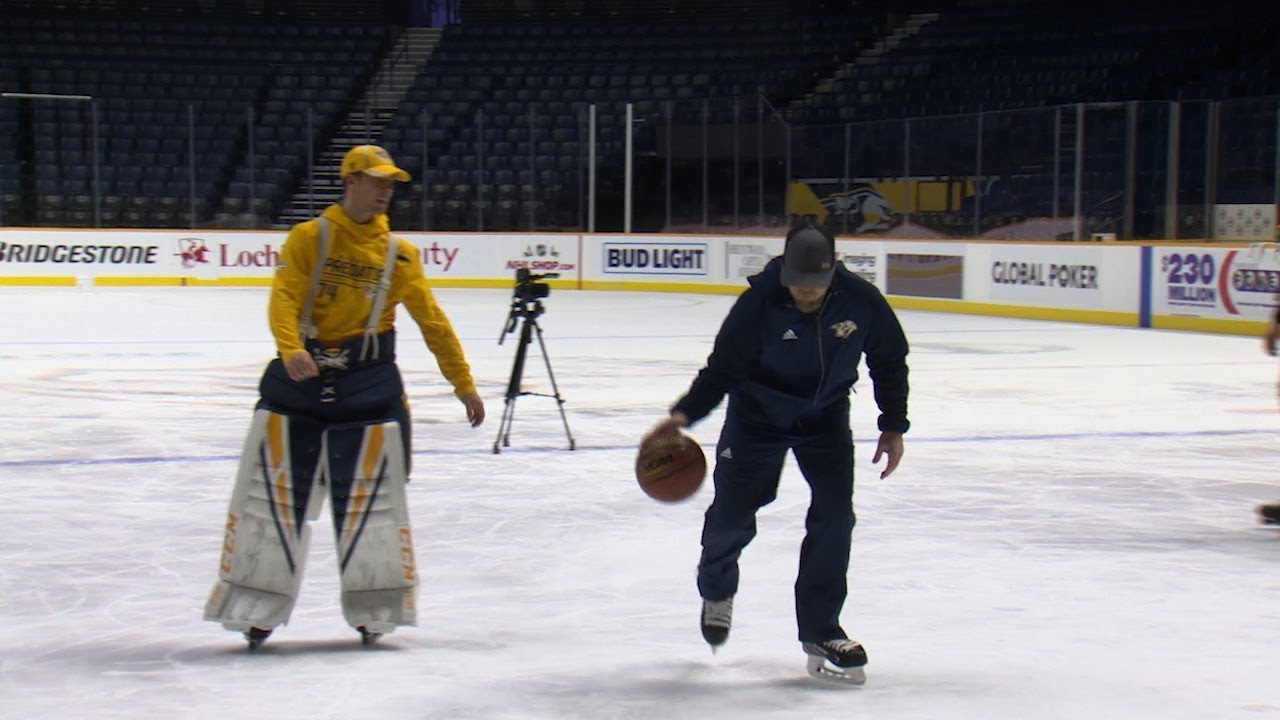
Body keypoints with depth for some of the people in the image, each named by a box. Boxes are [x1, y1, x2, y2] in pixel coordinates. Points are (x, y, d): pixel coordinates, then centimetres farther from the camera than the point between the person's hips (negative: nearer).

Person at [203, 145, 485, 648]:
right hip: (300, 376, -1)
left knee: (368, 495, 1)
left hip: (369, 380, 1)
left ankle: (372, 609, 13)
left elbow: (433, 322, 9)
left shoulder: (398, 253, 6)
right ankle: (258, 608, 11)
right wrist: (290, 349, -33)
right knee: (276, 493, 2)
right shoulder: (308, 238, -1)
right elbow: (283, 297, -14)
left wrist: (463, 384, 8)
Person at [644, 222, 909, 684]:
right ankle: (716, 590, 38)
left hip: (825, 417, 2)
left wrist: (893, 426, -2)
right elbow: (723, 366, -19)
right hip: (757, 416, -2)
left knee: (834, 516, -9)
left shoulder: (862, 302, -20)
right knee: (732, 515, 4)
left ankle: (820, 632, 2)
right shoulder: (759, 302, -26)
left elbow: (889, 362, -4)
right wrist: (684, 414, -30)